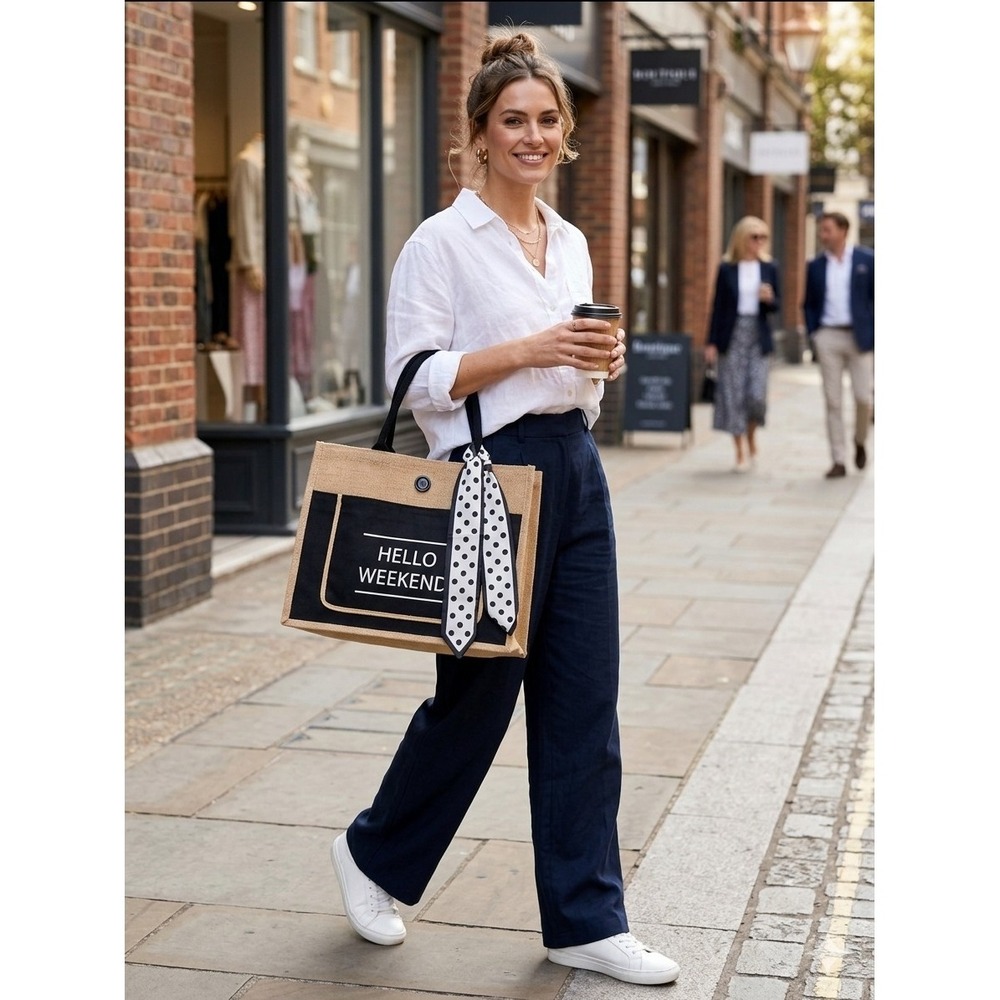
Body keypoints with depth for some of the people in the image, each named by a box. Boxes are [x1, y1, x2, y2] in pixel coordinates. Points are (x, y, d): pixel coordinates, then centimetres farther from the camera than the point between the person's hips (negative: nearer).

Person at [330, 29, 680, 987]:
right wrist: (528, 349, -20)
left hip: (574, 470, 7)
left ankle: (584, 920, 15)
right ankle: (375, 854, 29)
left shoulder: (572, 244, 14)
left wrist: (601, 360, 0)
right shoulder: (443, 242, -7)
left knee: (583, 702, 6)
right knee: (476, 692, 3)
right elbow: (415, 379, -12)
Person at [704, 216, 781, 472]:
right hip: (731, 335, -1)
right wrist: (712, 342, -2)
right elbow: (717, 306, 2)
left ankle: (751, 439, 20)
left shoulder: (769, 268, 6)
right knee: (733, 393, -2)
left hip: (758, 336, 1)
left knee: (756, 394, -8)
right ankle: (741, 453, 5)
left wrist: (769, 299, -14)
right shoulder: (726, 269, 1)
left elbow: (777, 305, 9)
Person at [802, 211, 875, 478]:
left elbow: (876, 298, 2)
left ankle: (860, 442, 23)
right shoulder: (815, 266, 8)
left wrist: (873, 335, -4)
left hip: (860, 336, -2)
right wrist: (813, 336, 2)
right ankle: (839, 461, 4)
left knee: (863, 397, -5)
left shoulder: (866, 260, 1)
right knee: (833, 402, 0)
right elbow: (809, 305, 14)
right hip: (827, 336, 2)